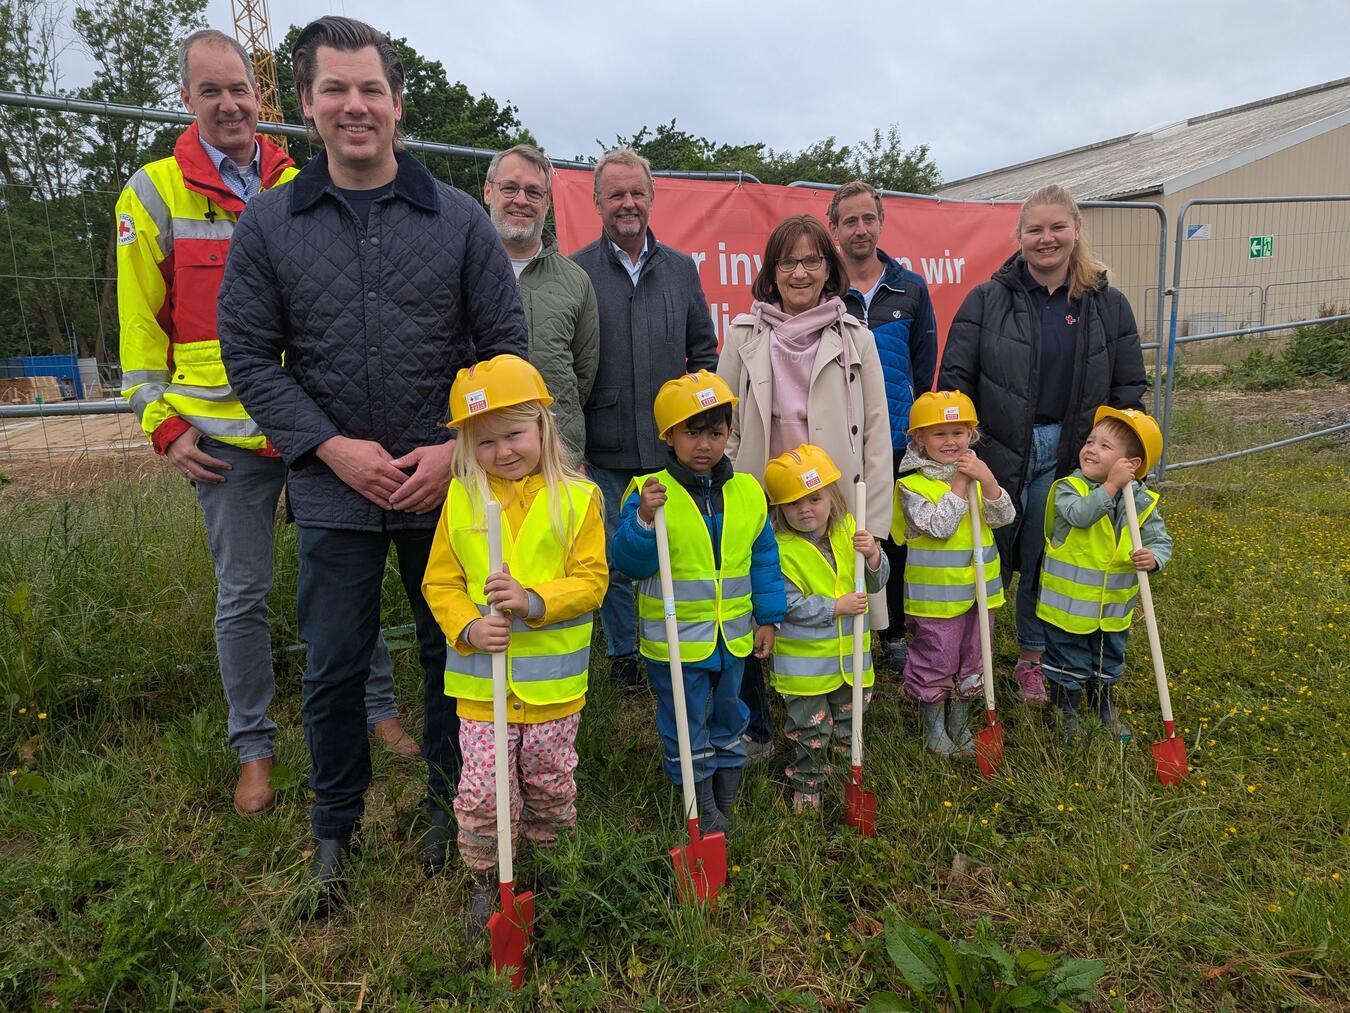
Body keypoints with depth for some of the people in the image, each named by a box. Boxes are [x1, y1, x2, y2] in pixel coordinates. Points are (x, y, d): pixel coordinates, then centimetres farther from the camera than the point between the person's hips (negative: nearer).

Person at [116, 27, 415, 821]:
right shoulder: (155, 193, 1)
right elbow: (142, 323, 3)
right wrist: (164, 423, -3)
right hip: (227, 434, -1)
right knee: (243, 594, 6)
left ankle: (380, 708, 26)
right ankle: (254, 747, 22)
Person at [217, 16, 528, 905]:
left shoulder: (460, 218, 1)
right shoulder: (269, 223, 3)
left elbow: (505, 345, 1)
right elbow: (251, 356, 2)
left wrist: (458, 448, -10)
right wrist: (333, 447, -10)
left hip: (446, 487, 0)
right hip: (334, 489, 1)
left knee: (454, 653, 12)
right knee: (334, 669, 10)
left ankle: (453, 807, 35)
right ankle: (335, 827, 32)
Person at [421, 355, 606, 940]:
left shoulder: (576, 498, -5)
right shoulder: (461, 499, 0)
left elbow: (590, 580, -9)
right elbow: (440, 583, 2)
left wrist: (534, 601, -24)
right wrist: (468, 628, -16)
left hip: (554, 683, 0)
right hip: (481, 680, 1)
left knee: (550, 786, 16)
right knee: (482, 791, 3)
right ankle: (486, 880, 28)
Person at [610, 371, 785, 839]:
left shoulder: (747, 491, -2)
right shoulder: (649, 492, -15)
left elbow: (764, 559, 6)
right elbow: (628, 561, -19)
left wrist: (768, 617, 6)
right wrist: (644, 520, -35)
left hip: (733, 636, 4)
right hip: (675, 638, -4)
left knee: (728, 717, 22)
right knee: (686, 728, 11)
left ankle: (726, 798, 42)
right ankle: (702, 809, 31)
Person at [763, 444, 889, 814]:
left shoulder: (850, 531, -1)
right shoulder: (780, 548, -16)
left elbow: (876, 583, 3)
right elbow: (789, 604, -20)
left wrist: (873, 556, -18)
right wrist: (836, 606, -22)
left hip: (849, 654, 4)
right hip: (804, 658, -4)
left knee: (848, 726, 20)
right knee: (810, 731, 9)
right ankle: (806, 784, 30)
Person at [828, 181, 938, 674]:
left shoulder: (910, 288, 6)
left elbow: (924, 367, 11)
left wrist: (915, 425, 7)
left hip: (896, 445, 2)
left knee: (894, 541, 10)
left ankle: (895, 633, 25)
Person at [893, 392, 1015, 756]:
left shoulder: (978, 473, 4)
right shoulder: (912, 484, -12)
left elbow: (1004, 517, -5)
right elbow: (938, 526, -21)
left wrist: (987, 481, -21)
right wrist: (959, 485, -20)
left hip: (979, 589, 5)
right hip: (935, 594, -5)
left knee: (972, 662, 17)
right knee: (936, 662, 8)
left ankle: (959, 725, 35)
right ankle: (934, 729, 27)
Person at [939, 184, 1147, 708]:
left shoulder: (1109, 305, 3)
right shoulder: (987, 299, -3)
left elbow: (1129, 389, 7)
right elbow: (955, 377, -4)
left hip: (1066, 454, 2)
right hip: (997, 449, -2)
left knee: (1042, 562, 13)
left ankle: (1032, 659, 32)